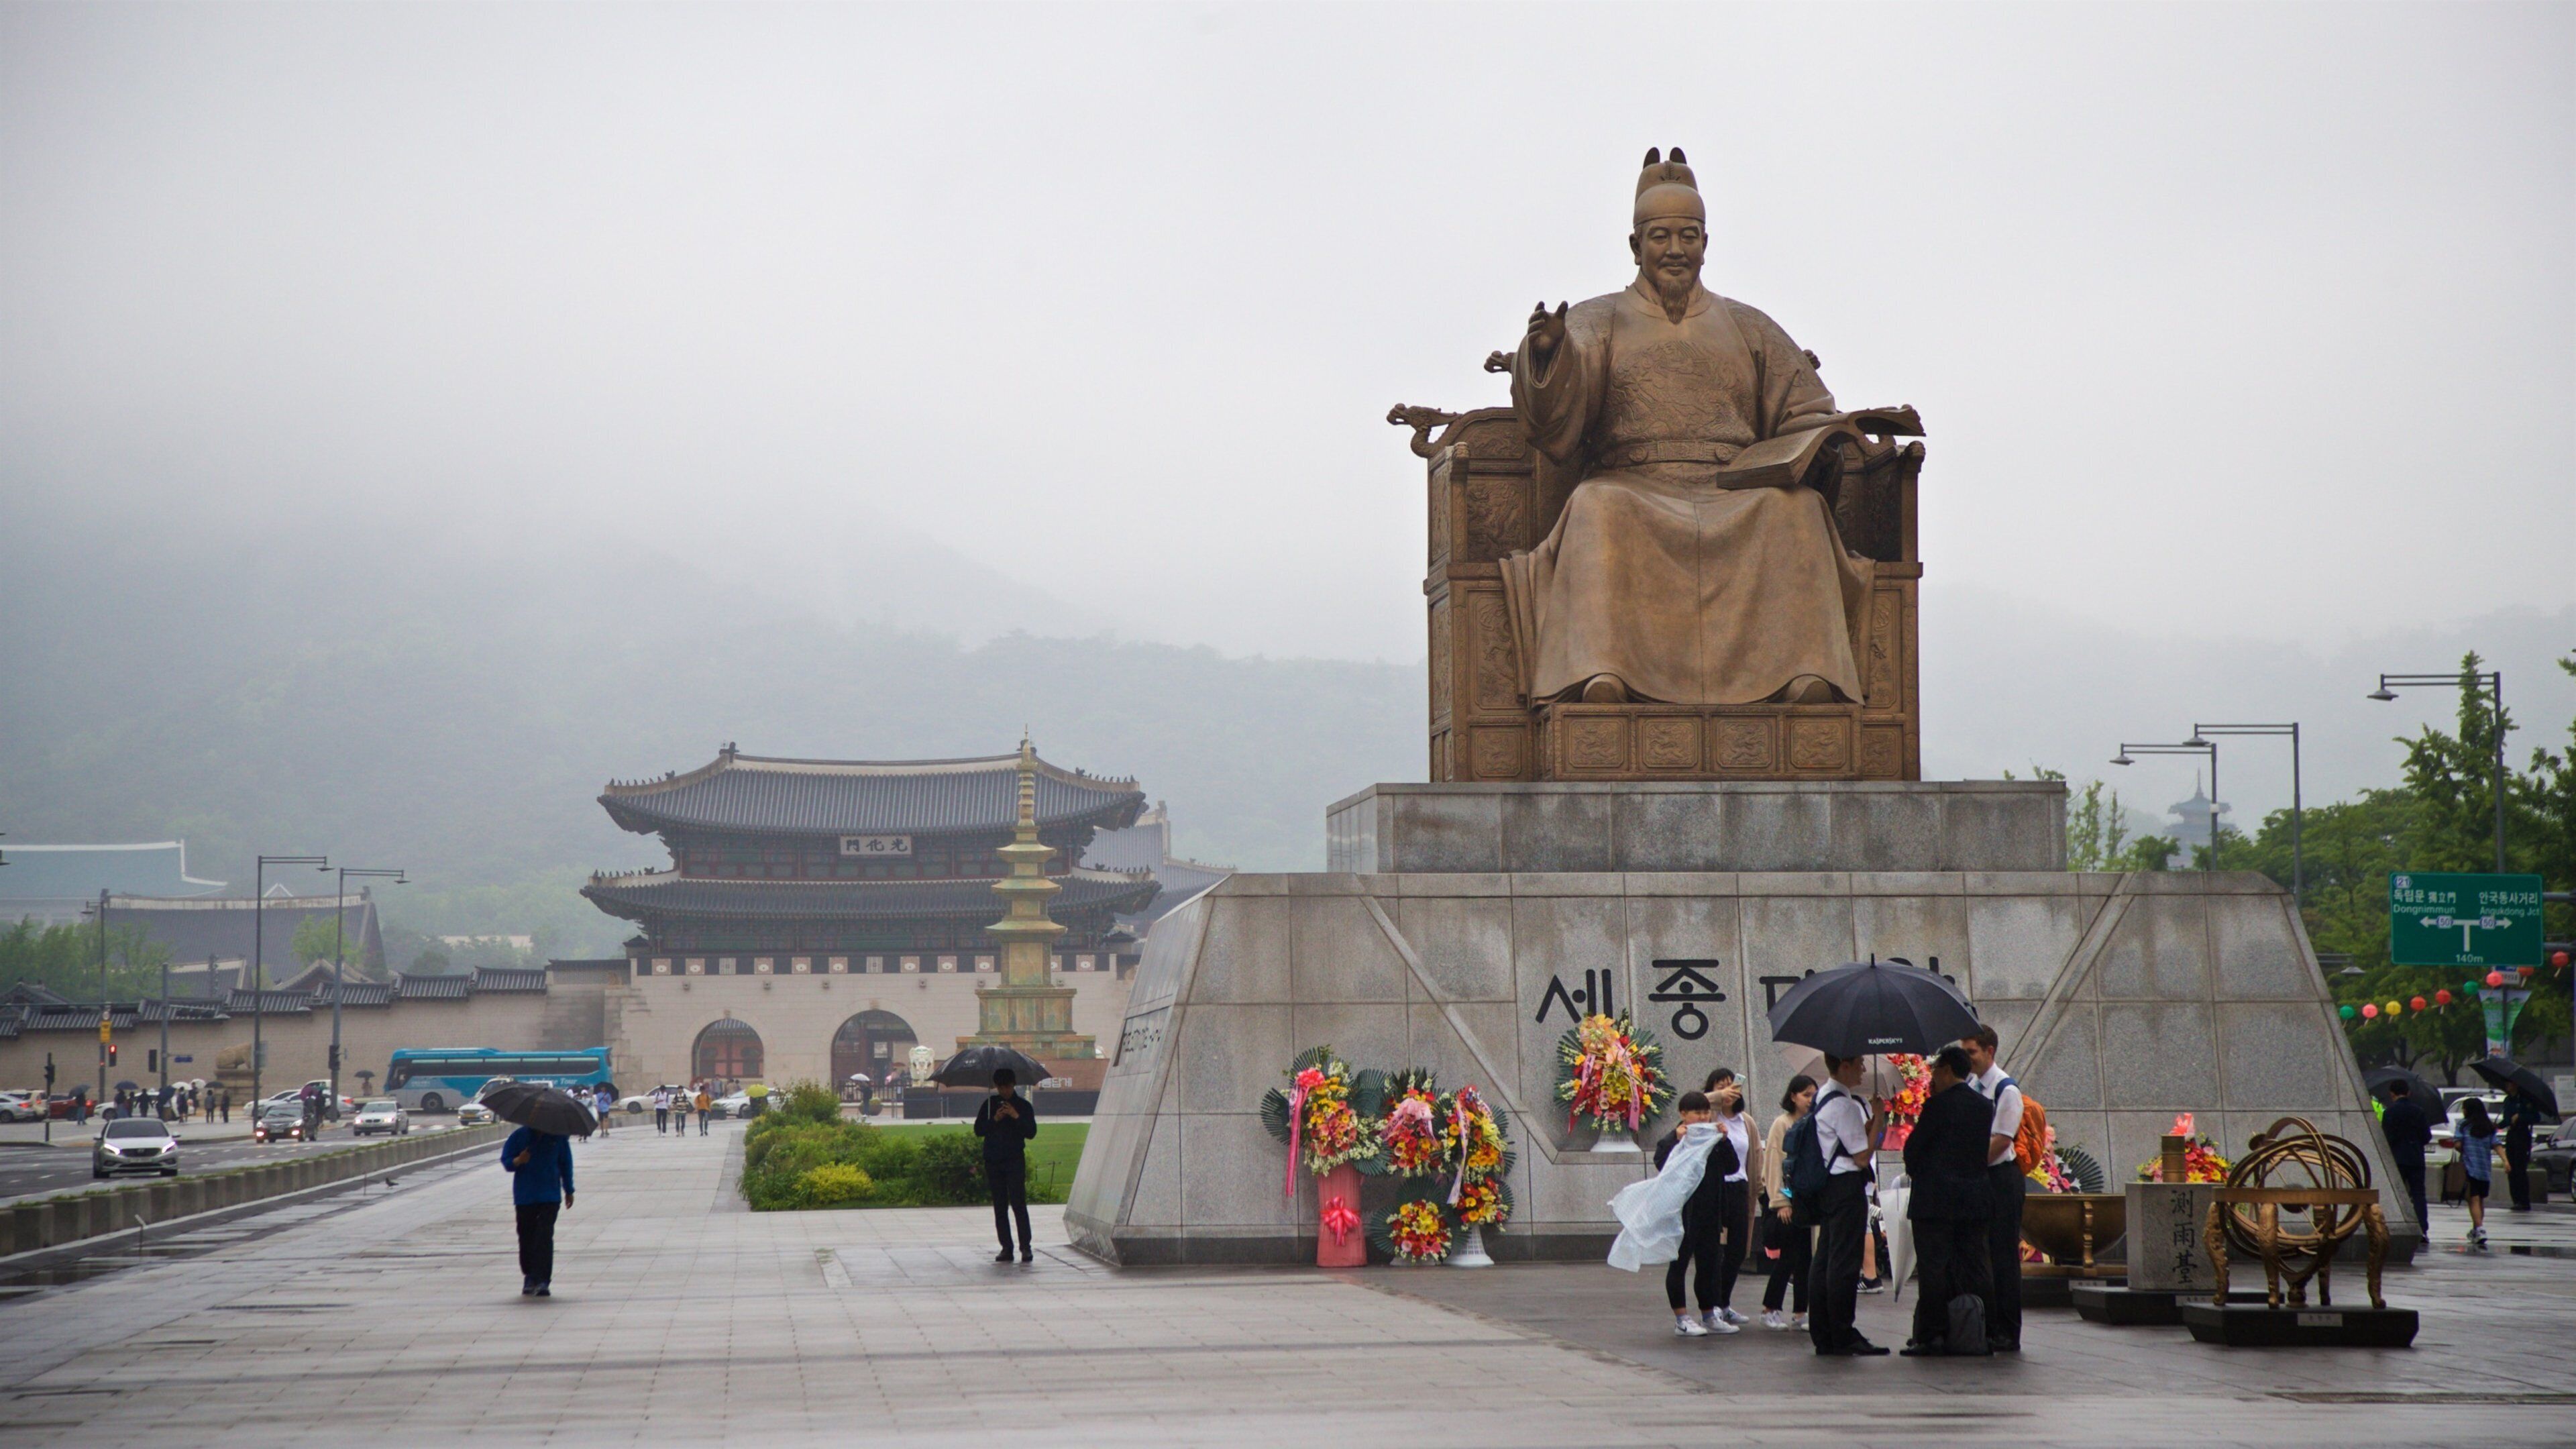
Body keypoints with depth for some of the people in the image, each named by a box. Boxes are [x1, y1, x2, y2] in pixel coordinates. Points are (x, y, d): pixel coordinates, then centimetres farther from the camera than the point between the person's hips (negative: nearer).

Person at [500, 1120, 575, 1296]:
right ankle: (530, 1277, 20)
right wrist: (518, 1161, -21)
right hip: (524, 1198, 1)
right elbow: (506, 1162, 2)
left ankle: (542, 1281, -15)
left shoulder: (559, 1138, 4)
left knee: (544, 1237, -12)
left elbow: (566, 1163, 13)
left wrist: (569, 1191, 17)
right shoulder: (519, 1137, 2)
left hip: (550, 1197, -1)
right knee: (526, 1238, 5)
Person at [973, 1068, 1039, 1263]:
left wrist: (1016, 1117, -15)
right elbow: (978, 1130, 5)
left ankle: (1025, 1247, -9)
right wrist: (995, 1120, -10)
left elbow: (1031, 1132, -3)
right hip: (993, 1161, 3)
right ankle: (1006, 1248, 6)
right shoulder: (989, 1104, 9)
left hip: (1015, 1161, -3)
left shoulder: (1023, 1106, 3)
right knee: (1000, 1206, 3)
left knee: (1018, 1203, -10)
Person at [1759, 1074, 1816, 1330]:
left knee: (1804, 1255, 2)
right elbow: (1774, 1164, -7)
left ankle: (1800, 1313, 6)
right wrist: (1780, 1202, -12)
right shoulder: (1782, 1124, -5)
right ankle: (1770, 1310, 6)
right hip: (1783, 1197, -5)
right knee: (1787, 1256, -5)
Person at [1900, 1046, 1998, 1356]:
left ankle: (1930, 1336, -5)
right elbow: (1984, 1148, 13)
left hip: (1936, 1199, -6)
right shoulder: (1985, 1106, 9)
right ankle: (1980, 1334, 9)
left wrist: (1914, 1172, 11)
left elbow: (1913, 1147, -6)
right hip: (1975, 1198, 6)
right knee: (1974, 1268, 9)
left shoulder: (1938, 1105, -11)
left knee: (1933, 1268, -4)